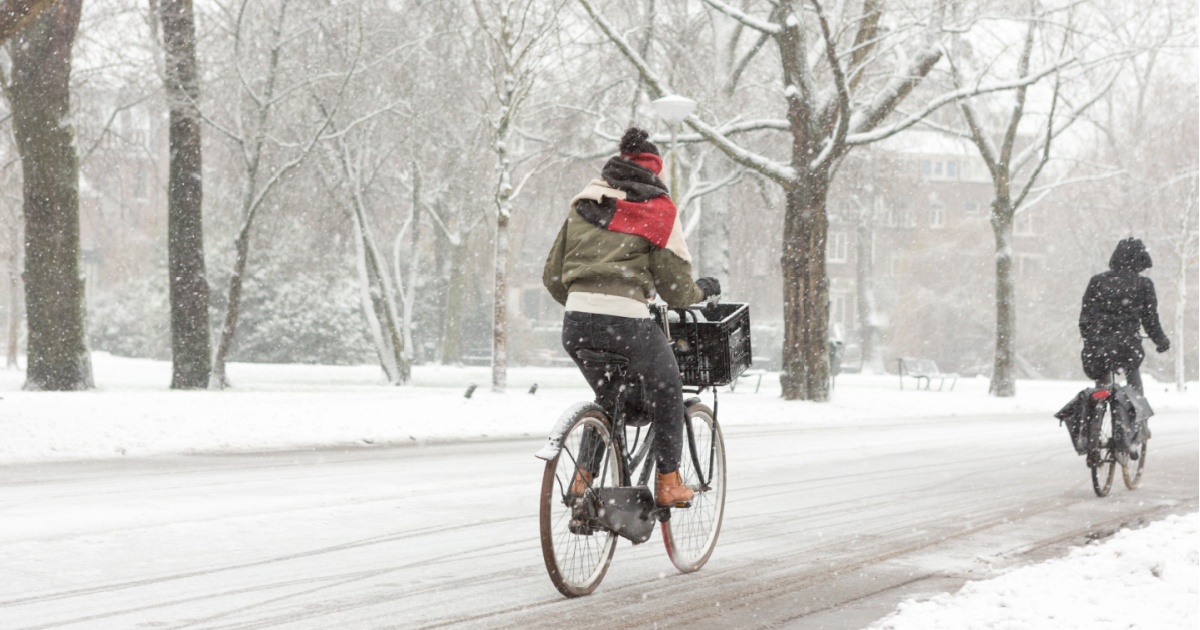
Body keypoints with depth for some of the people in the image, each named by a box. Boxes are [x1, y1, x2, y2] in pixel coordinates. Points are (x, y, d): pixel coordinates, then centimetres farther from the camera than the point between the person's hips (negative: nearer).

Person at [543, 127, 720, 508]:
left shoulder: (583, 205, 17)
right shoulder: (658, 212, 4)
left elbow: (552, 277, 17)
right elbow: (676, 288, 4)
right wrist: (704, 290, 25)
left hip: (576, 322, 5)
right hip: (626, 322, -5)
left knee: (607, 397, 28)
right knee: (667, 393, 20)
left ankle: (584, 477, 21)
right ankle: (668, 483, 21)